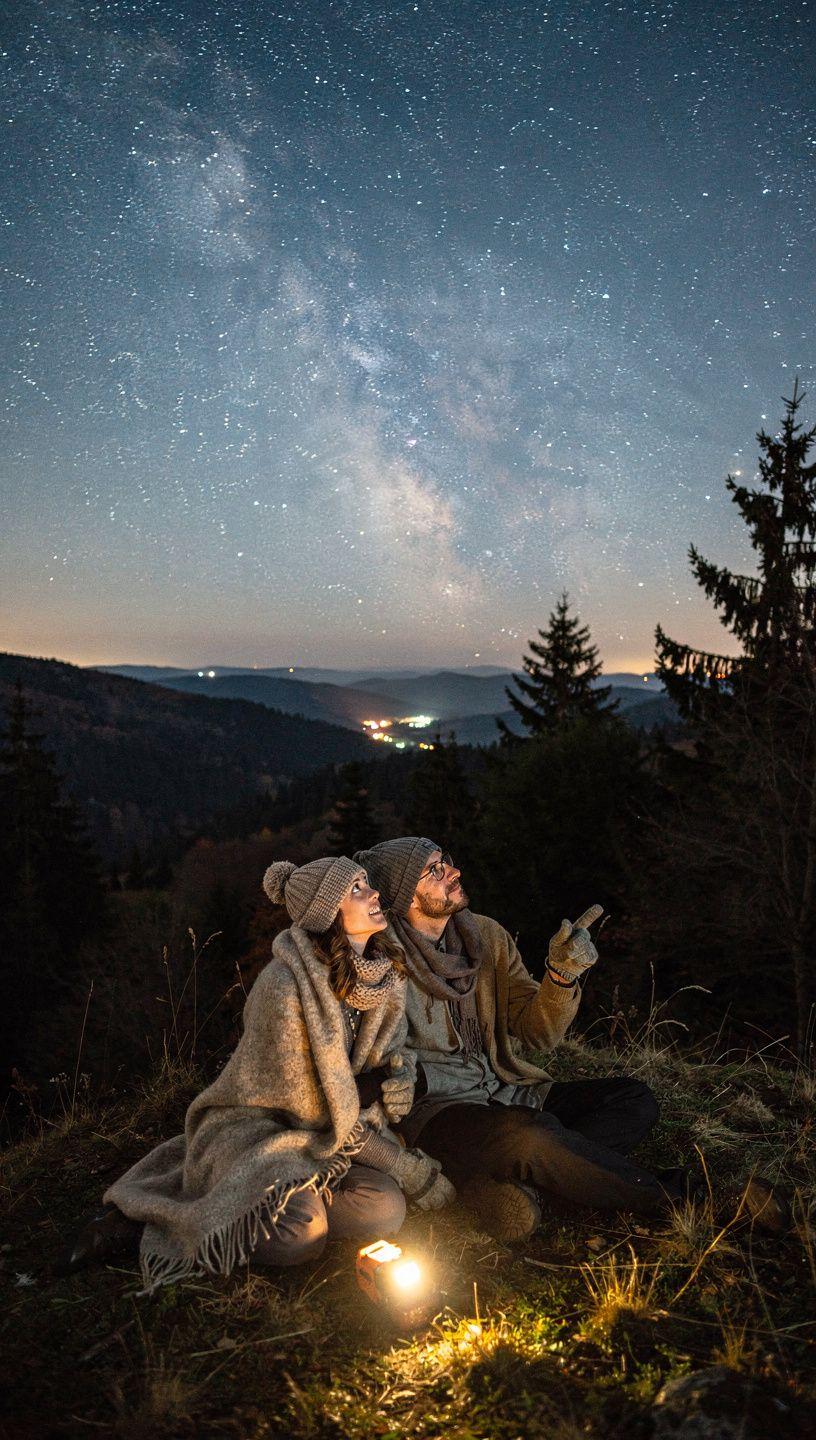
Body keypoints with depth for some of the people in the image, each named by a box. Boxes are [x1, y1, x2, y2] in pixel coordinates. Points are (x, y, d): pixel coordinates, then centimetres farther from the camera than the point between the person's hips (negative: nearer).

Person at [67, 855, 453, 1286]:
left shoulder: (385, 975, -5)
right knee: (301, 1230, -31)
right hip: (256, 1129, -6)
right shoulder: (283, 987, -26)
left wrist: (399, 1076, -14)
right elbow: (316, 1113, -20)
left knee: (385, 1210, -21)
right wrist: (413, 1171, -15)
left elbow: (394, 1049, 12)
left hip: (339, 1135, 6)